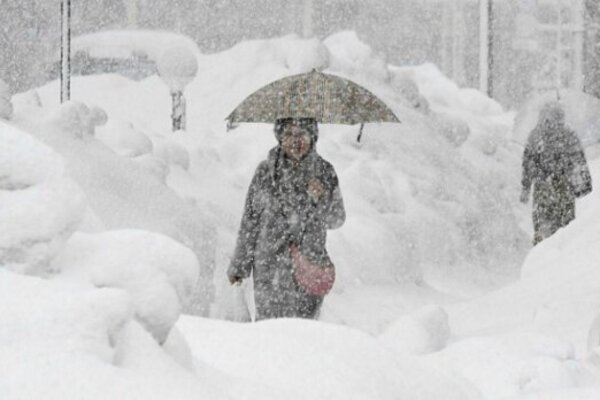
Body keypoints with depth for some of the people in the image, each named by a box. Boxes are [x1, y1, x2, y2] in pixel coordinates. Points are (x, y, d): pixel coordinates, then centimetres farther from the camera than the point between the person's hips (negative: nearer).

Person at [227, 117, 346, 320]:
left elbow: (337, 220, 4)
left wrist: (322, 200, -18)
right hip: (270, 266, -1)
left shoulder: (324, 172, 1)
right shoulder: (266, 171, -2)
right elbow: (250, 220, 4)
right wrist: (239, 264, 7)